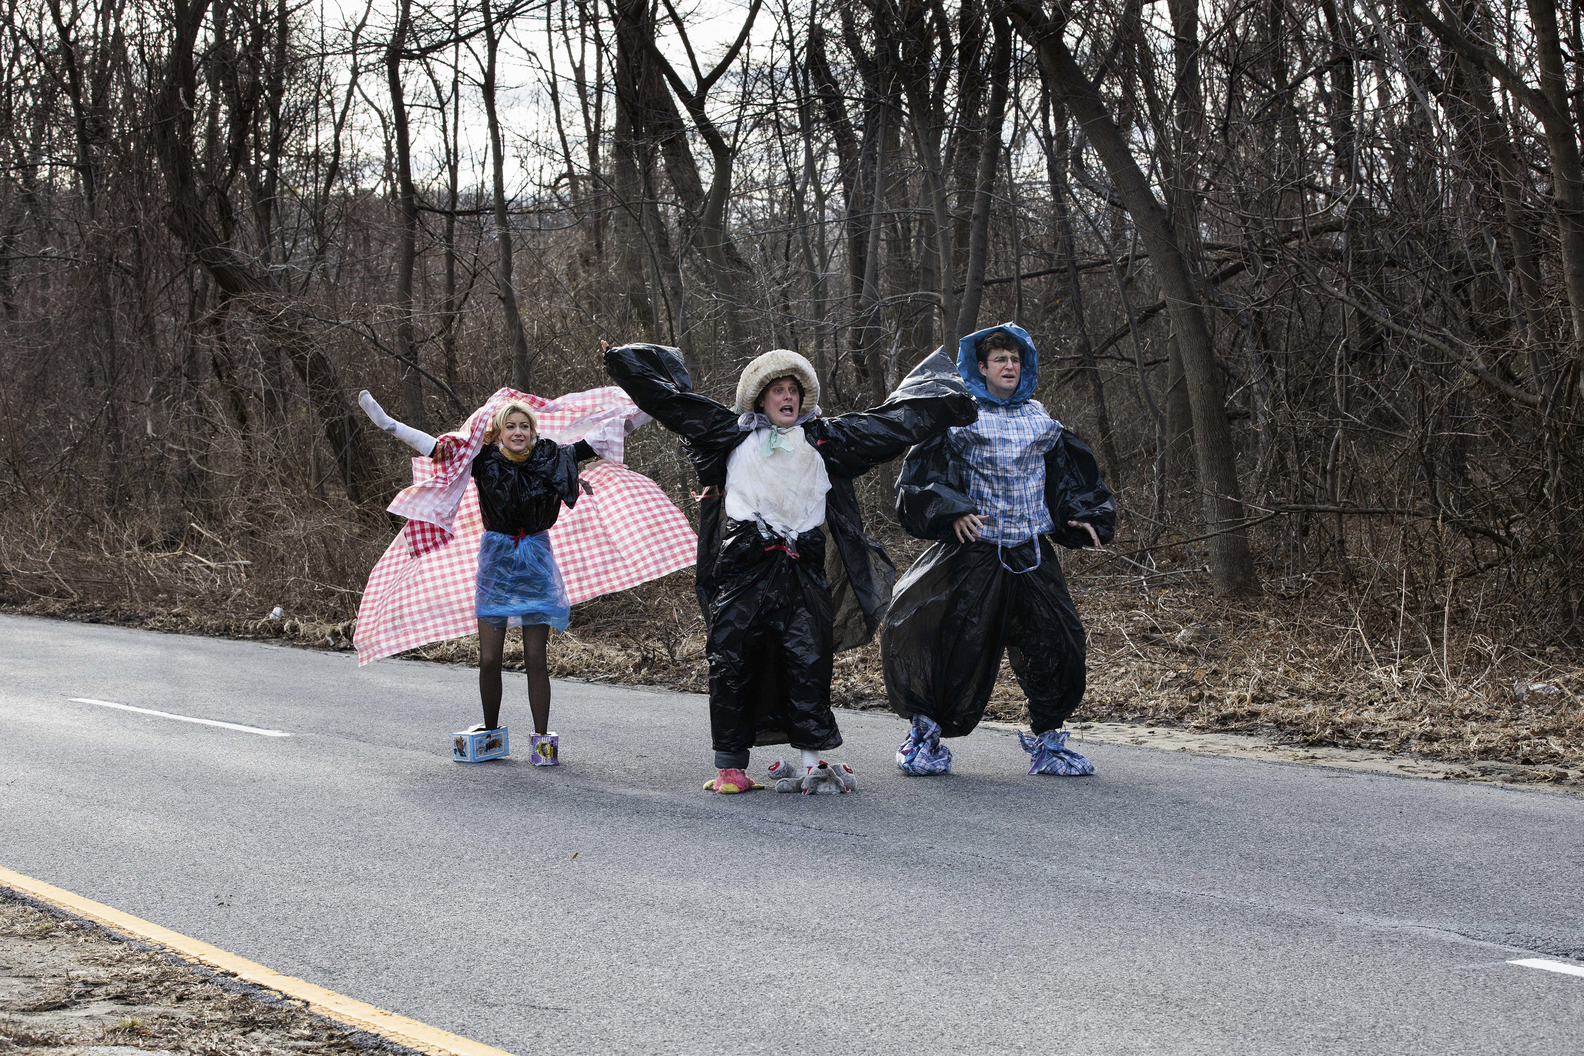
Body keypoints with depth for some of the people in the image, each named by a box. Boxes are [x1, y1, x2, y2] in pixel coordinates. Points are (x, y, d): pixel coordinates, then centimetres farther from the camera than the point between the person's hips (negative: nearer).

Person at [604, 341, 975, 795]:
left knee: (808, 662, -5)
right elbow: (671, 398, 20)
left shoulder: (825, 438, 18)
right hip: (744, 565, -1)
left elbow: (893, 420, 24)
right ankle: (730, 764, 4)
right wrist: (623, 359, 23)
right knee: (731, 663, -3)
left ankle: (812, 760, 1)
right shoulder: (732, 433, 15)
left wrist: (952, 404, 28)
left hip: (804, 567, 1)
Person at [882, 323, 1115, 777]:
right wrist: (952, 511, -20)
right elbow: (928, 471, -7)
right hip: (975, 548, -4)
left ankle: (1048, 741, 12)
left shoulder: (1040, 419, 13)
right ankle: (927, 732, 9)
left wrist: (1084, 517, 9)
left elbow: (1068, 473, 21)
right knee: (953, 640, -7)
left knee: (1056, 641, -1)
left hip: (1031, 552, 4)